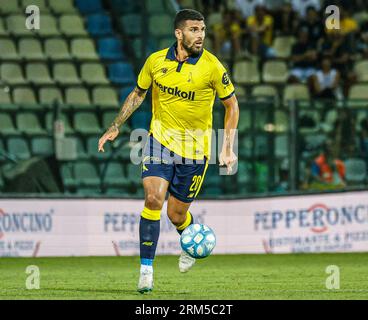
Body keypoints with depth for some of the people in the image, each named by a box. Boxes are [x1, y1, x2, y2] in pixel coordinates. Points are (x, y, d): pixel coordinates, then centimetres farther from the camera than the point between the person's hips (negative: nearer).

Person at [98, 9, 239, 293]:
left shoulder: (212, 66, -13)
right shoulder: (156, 61, -5)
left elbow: (232, 104, -1)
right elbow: (138, 94, 13)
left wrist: (228, 149, -5)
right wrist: (116, 127, 8)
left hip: (195, 149, -1)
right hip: (160, 139, 1)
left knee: (177, 215, 5)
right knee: (153, 198, -19)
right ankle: (146, 269, -11)